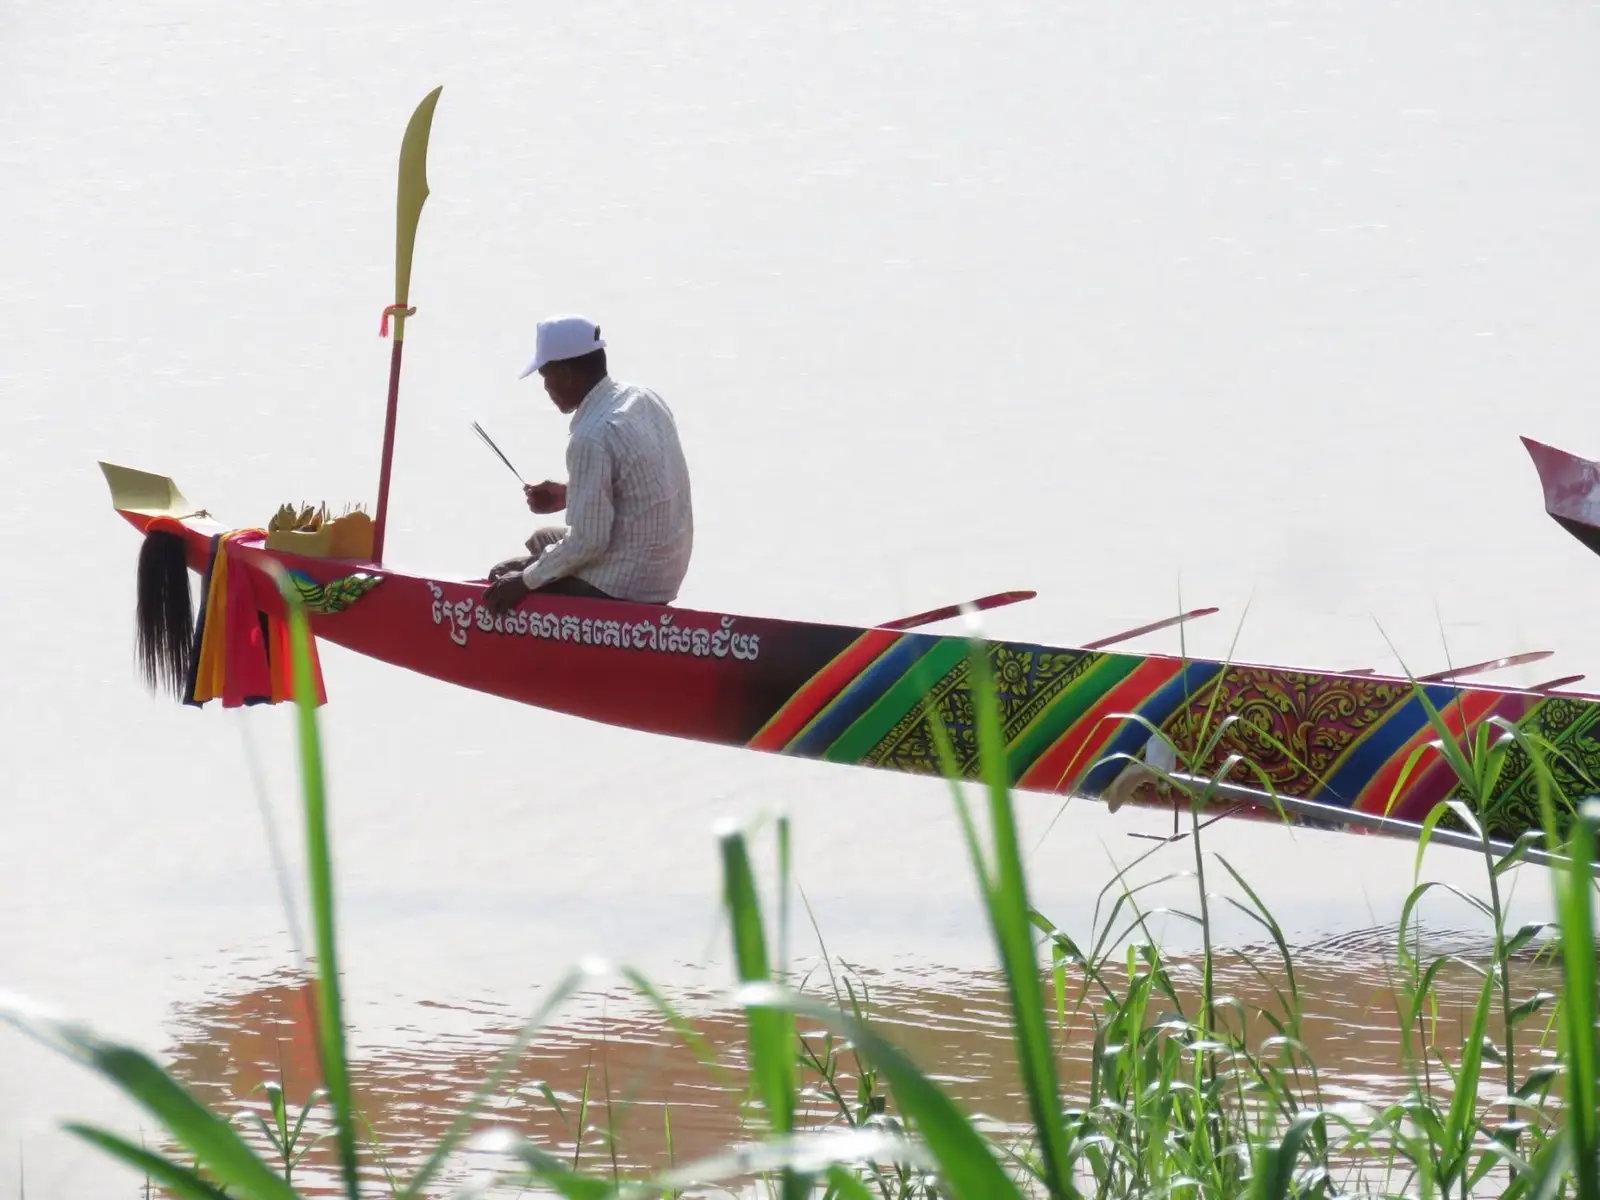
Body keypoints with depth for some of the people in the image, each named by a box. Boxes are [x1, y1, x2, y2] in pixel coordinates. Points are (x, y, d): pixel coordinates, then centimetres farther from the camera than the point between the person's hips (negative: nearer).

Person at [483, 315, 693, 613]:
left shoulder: (591, 437, -25)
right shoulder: (644, 399, 2)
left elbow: (588, 542, -23)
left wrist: (526, 580, -12)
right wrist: (568, 495, 15)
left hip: (622, 586, -9)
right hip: (663, 569, 9)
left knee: (504, 582, 9)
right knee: (542, 540, 30)